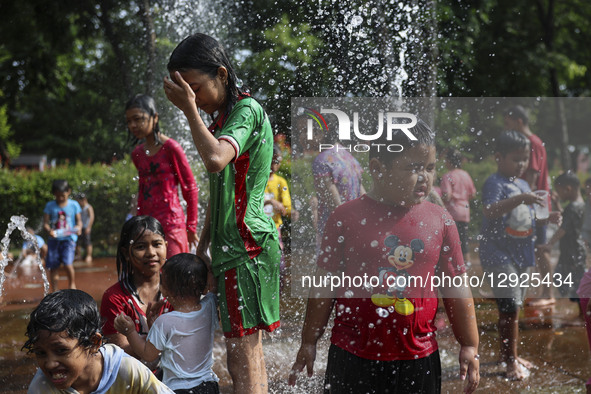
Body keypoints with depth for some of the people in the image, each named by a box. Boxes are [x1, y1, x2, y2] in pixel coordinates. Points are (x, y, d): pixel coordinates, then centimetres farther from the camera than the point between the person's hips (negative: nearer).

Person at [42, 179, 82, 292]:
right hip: (54, 239, 2)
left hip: (69, 238, -2)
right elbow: (45, 222, 1)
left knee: (68, 263, -18)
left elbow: (79, 220, 9)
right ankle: (54, 292, 14)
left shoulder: (74, 205, 4)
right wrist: (49, 230, -20)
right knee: (53, 267, 2)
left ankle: (72, 284, 7)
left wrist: (78, 228, -14)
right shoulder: (50, 206, 5)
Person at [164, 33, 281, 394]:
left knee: (243, 358, -10)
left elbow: (215, 159, -31)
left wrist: (190, 109, -19)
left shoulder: (247, 110, -11)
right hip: (231, 244, 10)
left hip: (247, 245, -10)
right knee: (249, 351, 12)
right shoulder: (222, 116, 17)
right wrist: (203, 248, 21)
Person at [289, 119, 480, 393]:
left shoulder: (440, 221, 0)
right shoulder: (347, 217, -6)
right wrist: (308, 342, 4)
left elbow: (457, 287, 6)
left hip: (418, 360, 2)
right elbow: (325, 285, 0)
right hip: (354, 358, -2)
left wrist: (469, 347, 7)